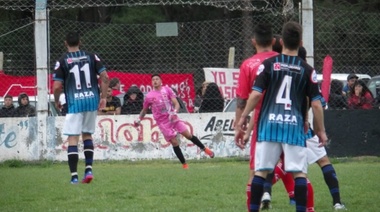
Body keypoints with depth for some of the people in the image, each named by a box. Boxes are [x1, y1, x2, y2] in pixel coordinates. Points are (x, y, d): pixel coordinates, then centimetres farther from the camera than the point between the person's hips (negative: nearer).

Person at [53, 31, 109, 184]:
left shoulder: (62, 61, -2)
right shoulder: (91, 57, 6)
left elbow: (57, 87, -6)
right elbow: (105, 78, -1)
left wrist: (56, 102, 11)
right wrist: (103, 97, 7)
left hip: (74, 103, -3)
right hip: (92, 100, 3)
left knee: (72, 138, 0)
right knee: (87, 134, 19)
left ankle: (74, 175, -7)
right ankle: (89, 169, 8)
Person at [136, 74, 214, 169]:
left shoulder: (167, 90, 0)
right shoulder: (149, 96, -1)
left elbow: (176, 104, -5)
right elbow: (144, 110, 15)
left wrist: (174, 112, -24)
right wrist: (139, 120, 3)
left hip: (172, 117, 1)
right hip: (163, 122, -1)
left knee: (188, 135, -3)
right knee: (174, 143, -6)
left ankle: (205, 149, 16)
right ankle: (184, 164, 3)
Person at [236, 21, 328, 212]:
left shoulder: (269, 64, 1)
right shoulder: (307, 70, 2)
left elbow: (256, 94, -5)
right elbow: (316, 104, 1)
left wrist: (243, 117, 7)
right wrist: (321, 130, 11)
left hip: (269, 124, 1)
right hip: (294, 125, -1)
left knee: (260, 171, 3)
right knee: (299, 173, 2)